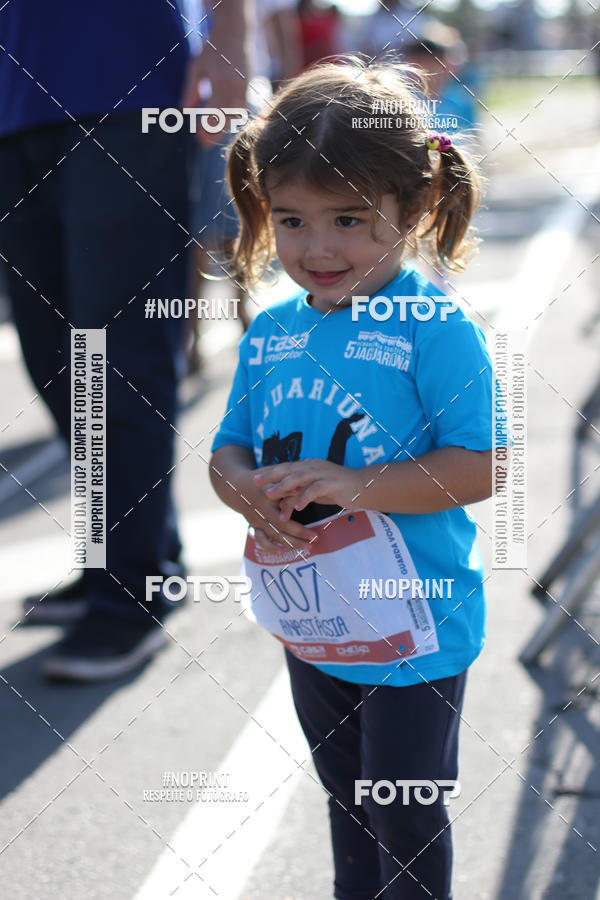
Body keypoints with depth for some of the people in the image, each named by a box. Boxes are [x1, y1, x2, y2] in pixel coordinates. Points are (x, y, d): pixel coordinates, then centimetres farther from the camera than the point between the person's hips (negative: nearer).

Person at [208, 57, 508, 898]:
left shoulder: (436, 330, -19)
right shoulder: (268, 334, 0)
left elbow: (479, 468, -23)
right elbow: (229, 449, 7)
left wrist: (352, 485, -31)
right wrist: (245, 487, -17)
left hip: (413, 630, -6)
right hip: (312, 620, 6)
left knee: (405, 813, 7)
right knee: (346, 795, 25)